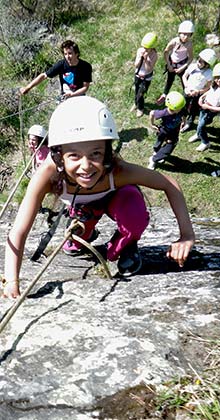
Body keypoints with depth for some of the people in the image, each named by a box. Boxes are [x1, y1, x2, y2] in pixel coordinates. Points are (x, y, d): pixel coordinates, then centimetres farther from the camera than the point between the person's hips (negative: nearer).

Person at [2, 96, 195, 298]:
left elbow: (170, 185, -29)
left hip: (114, 198, -3)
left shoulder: (117, 171, -42)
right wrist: (11, 281, -45)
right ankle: (83, 236, 29)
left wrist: (187, 235, -35)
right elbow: (18, 232, -37)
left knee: (135, 216, -31)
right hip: (82, 206, 3)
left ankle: (126, 246, 3)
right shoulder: (48, 175, -42)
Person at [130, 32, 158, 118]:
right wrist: (140, 57, -30)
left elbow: (149, 69, -28)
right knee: (136, 91, 22)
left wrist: (146, 59, -37)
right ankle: (136, 103, 53)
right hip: (138, 75, 4)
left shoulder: (154, 55, -26)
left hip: (147, 78, -4)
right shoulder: (140, 50, -16)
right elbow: (136, 65, -13)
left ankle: (140, 108, 34)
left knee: (140, 94, 4)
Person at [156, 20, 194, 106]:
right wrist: (168, 65, -9)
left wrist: (182, 68, -17)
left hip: (182, 63, 0)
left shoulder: (189, 44, -26)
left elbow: (191, 57, -13)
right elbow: (165, 52, -14)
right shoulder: (174, 42, -29)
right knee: (170, 79, 17)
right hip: (172, 62, 0)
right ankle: (164, 95, 40)